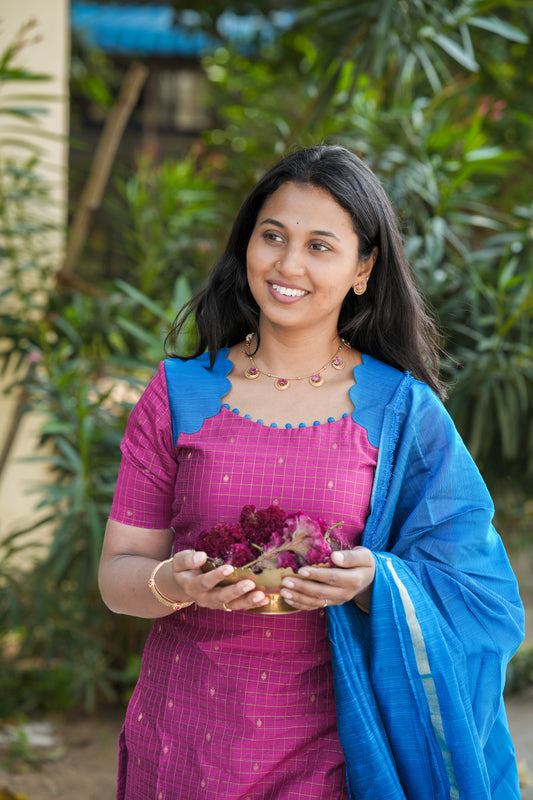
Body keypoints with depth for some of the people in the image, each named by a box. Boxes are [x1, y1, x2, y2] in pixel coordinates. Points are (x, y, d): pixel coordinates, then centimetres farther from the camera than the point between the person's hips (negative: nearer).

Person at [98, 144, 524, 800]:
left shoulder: (403, 411, -2)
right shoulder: (179, 393, 1)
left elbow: (461, 592, -3)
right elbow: (117, 573, 0)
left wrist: (369, 583, -23)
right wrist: (175, 584, -21)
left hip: (332, 747, -1)